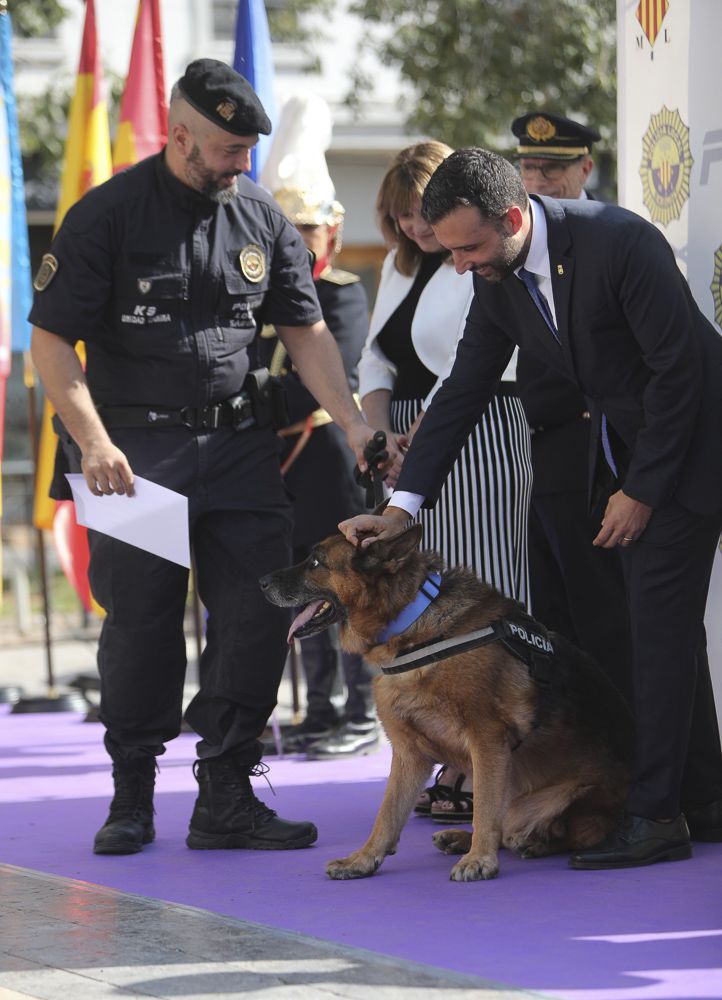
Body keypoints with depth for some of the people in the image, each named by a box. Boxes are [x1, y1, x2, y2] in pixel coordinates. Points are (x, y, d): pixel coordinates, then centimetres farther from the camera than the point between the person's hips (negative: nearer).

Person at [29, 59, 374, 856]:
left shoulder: (261, 220, 6)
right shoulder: (108, 215, -7)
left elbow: (305, 333, 11)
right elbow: (52, 340, -7)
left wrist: (353, 424, -1)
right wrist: (93, 443, -16)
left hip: (239, 445, 4)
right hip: (136, 452, -4)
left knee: (257, 616, -2)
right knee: (139, 625, 3)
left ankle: (226, 798, 6)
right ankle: (131, 797, 18)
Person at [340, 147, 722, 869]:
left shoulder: (619, 242, -27)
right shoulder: (498, 280, -3)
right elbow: (463, 391, 3)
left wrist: (642, 490, -18)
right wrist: (401, 507, -5)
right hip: (623, 446, 8)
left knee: (660, 620, -11)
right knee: (663, 621, 11)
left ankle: (654, 815, -9)